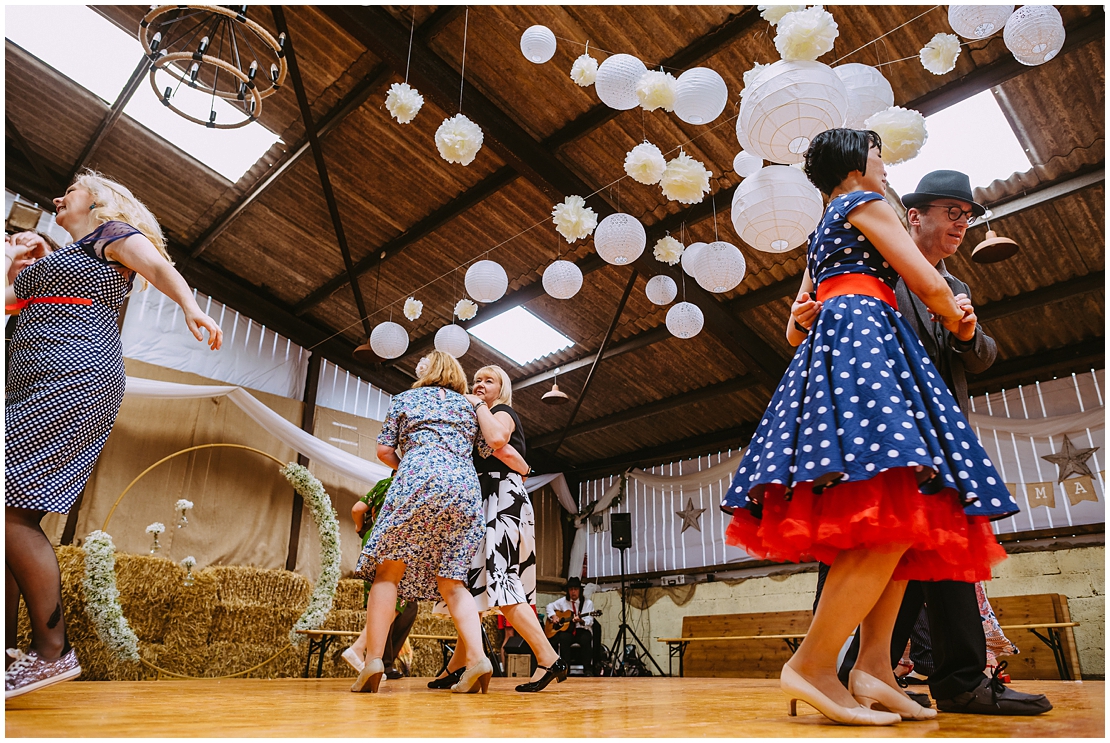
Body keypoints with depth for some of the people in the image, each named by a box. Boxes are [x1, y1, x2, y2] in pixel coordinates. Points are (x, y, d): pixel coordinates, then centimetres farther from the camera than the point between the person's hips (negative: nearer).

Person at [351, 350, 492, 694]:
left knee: (388, 570, 1)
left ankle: (373, 659, -10)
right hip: (466, 487, 4)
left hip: (419, 480, -3)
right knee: (451, 580, 4)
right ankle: (477, 657, -12)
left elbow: (384, 450, 14)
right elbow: (488, 452, 17)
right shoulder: (469, 406, 27)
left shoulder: (405, 399, 21)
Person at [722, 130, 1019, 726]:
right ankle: (813, 664, -25)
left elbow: (795, 329, 27)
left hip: (828, 351, 10)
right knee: (899, 512, -22)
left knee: (902, 520, 0)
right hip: (865, 334, -9)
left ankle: (873, 668, -9)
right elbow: (930, 286, 2)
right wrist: (958, 323, 18)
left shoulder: (820, 236, 32)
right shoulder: (865, 204, 8)